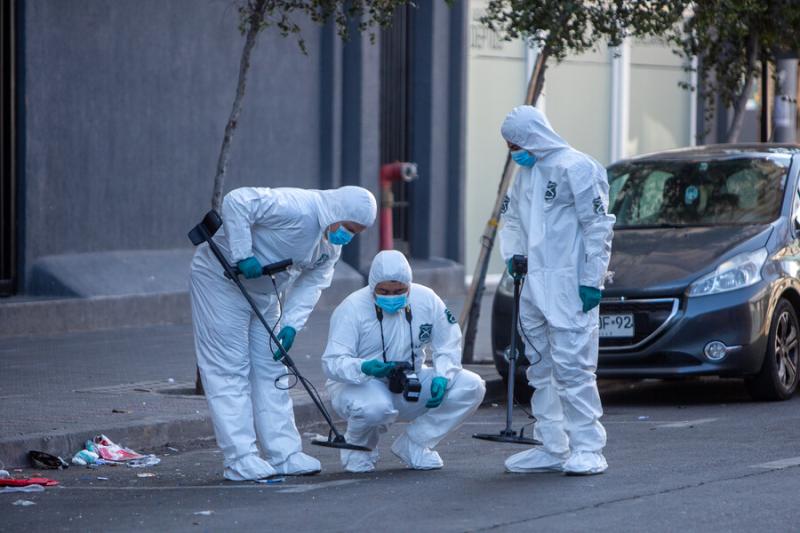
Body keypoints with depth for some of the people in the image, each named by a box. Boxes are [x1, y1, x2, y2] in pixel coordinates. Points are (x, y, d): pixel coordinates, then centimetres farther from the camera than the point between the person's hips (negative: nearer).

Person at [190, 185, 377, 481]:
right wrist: (243, 256, -34)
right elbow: (237, 202, -34)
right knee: (229, 369, -8)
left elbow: (311, 283, -3)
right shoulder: (296, 207, -29)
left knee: (271, 369, 9)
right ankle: (240, 459, -9)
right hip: (221, 277, -9)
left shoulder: (332, 246, 1)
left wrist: (291, 324, -18)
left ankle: (284, 453, 13)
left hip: (263, 291, 9)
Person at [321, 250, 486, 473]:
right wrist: (364, 368, -44)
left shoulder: (426, 299, -6)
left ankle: (413, 444, -4)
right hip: (360, 386, -5)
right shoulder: (352, 308, -16)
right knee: (375, 407, -42)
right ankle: (358, 447, -4)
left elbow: (448, 346, 3)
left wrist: (442, 376, -19)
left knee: (471, 386, -15)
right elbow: (332, 362, -22)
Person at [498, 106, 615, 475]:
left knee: (572, 367, -11)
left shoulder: (575, 168, -11)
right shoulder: (525, 173, 15)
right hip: (533, 287, 9)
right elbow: (512, 218, 28)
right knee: (541, 370, 11)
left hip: (568, 288, -9)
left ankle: (587, 449, -8)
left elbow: (598, 226, -12)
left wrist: (592, 281, -15)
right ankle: (552, 448, 18)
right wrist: (513, 254, 9)